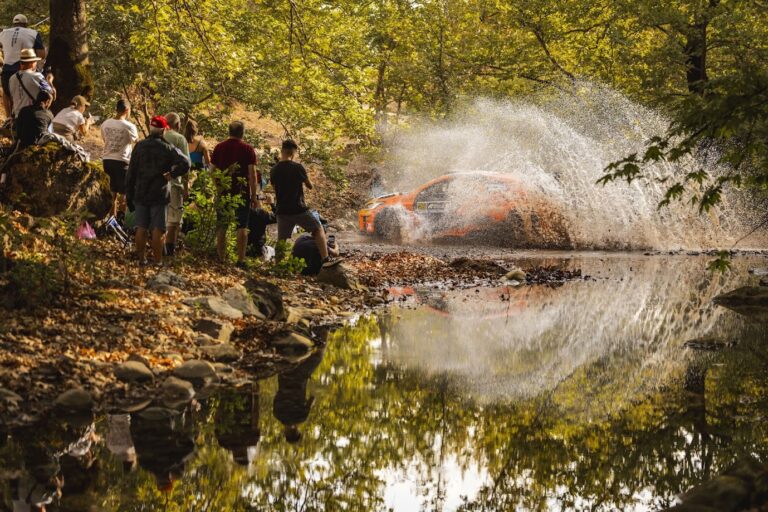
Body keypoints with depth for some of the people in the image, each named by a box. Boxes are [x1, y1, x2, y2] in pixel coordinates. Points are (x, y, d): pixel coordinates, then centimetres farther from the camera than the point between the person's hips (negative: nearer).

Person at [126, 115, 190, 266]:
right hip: (159, 196, -3)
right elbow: (185, 164, -20)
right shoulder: (167, 148, -7)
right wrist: (171, 174, -5)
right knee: (157, 230, 0)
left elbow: (131, 173, 6)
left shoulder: (139, 147, 4)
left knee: (141, 229, 9)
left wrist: (129, 196, 11)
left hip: (140, 195, 3)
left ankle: (141, 259, 14)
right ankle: (158, 262, 1)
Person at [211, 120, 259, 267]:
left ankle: (221, 259, 9)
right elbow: (252, 174, -8)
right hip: (242, 193, -3)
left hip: (223, 193, 3)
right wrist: (254, 196, -4)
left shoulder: (219, 148, 5)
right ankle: (241, 260, -4)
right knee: (242, 227, 1)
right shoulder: (248, 149, -5)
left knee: (222, 227, 9)